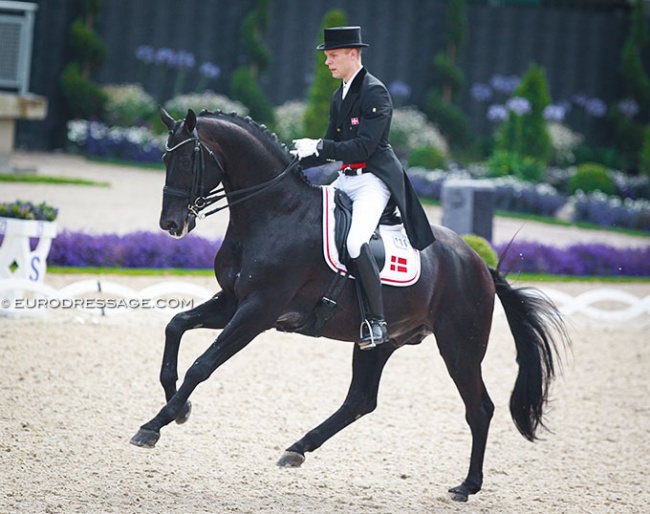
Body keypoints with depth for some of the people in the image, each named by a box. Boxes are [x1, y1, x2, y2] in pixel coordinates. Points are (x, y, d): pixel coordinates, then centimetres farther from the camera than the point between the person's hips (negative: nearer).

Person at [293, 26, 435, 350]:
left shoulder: (375, 92, -12)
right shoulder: (339, 97, 16)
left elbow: (363, 146, -20)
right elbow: (331, 146, 19)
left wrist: (319, 147, -22)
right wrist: (299, 159, 4)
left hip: (374, 179, -10)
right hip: (347, 179, 10)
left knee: (355, 242, -28)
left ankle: (377, 321, -23)